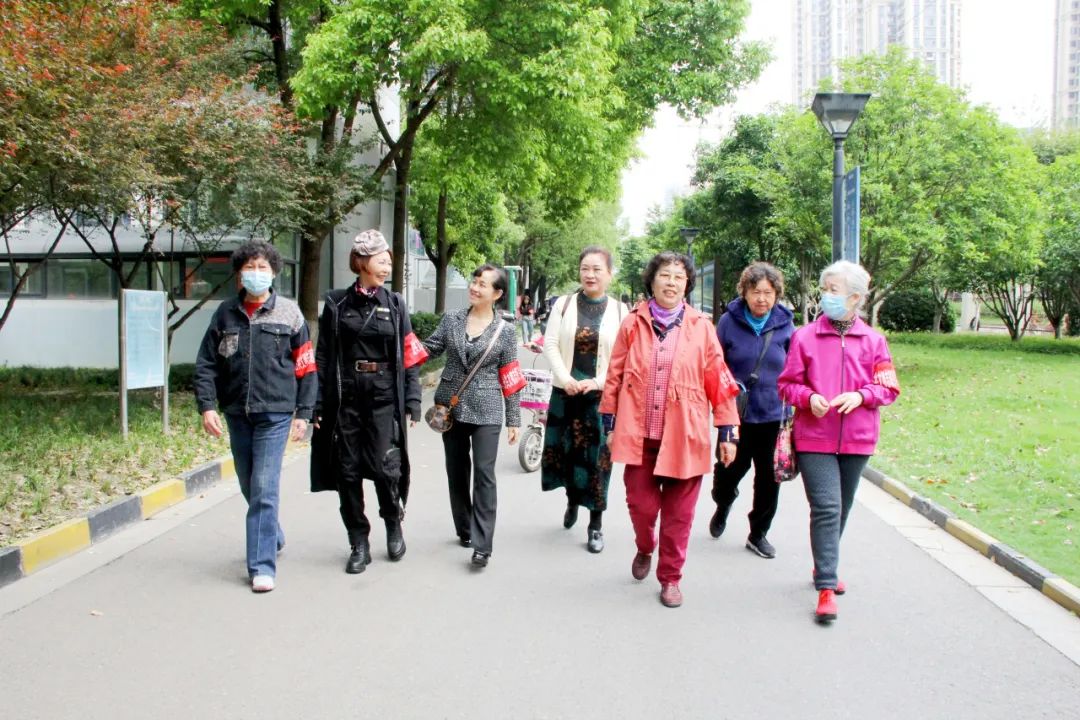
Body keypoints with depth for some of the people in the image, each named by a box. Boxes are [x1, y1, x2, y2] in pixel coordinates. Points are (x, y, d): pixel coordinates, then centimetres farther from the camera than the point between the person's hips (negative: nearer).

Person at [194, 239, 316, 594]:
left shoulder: (289, 313, -1)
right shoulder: (225, 313, 6)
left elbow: (305, 367, 1)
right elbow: (206, 363, 6)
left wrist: (303, 413, -3)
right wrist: (207, 405, -6)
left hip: (275, 414, -4)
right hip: (237, 414, 4)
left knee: (264, 489, -9)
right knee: (249, 487, 15)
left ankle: (262, 566, -4)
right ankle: (273, 538, 38)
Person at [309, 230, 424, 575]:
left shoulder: (394, 304, 5)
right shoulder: (337, 303, 4)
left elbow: (410, 356, 4)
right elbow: (323, 357, 4)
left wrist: (412, 401, -3)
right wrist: (319, 403, -2)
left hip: (384, 399, 0)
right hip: (346, 398, 1)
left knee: (384, 467, -7)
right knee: (348, 472, 4)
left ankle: (393, 523, 21)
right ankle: (359, 544, 17)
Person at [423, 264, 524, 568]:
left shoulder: (505, 330, 0)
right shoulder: (451, 319, 5)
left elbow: (510, 378, 1)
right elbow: (429, 350, 4)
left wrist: (513, 420, 1)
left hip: (486, 411, -3)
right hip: (452, 407, 3)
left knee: (484, 474, -10)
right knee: (456, 472, 11)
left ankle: (482, 545, -8)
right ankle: (464, 530, 28)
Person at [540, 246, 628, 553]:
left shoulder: (620, 311, 0)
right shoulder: (564, 304, 4)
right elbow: (550, 345, 0)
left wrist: (597, 382, -14)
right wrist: (565, 379, -13)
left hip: (602, 396, -2)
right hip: (565, 392, 2)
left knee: (597, 458, 1)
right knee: (565, 450, 10)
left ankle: (596, 525, 13)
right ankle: (572, 500, 39)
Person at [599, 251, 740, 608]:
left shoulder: (701, 327, 1)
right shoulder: (632, 324, 3)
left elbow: (719, 381, 2)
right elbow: (614, 377, 7)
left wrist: (728, 433, 1)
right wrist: (610, 425, 7)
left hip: (684, 438, 0)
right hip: (638, 434, 0)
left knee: (678, 514, 6)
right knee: (641, 505, 3)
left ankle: (670, 578, 24)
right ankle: (644, 550, 36)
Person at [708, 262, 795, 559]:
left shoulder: (785, 325, 0)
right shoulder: (729, 322, -4)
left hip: (773, 415, 1)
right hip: (735, 414, -1)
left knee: (769, 478, 6)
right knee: (729, 470, 5)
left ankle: (758, 533, 25)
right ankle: (723, 505, 40)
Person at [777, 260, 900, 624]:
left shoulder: (874, 341, 1)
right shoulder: (805, 336, -2)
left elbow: (888, 388, 4)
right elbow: (787, 384, 3)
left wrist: (861, 395, -14)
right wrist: (808, 397, -17)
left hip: (856, 440, 3)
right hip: (814, 439, -3)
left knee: (841, 509, 16)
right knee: (826, 508, -11)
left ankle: (824, 568, 36)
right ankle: (826, 588, -9)